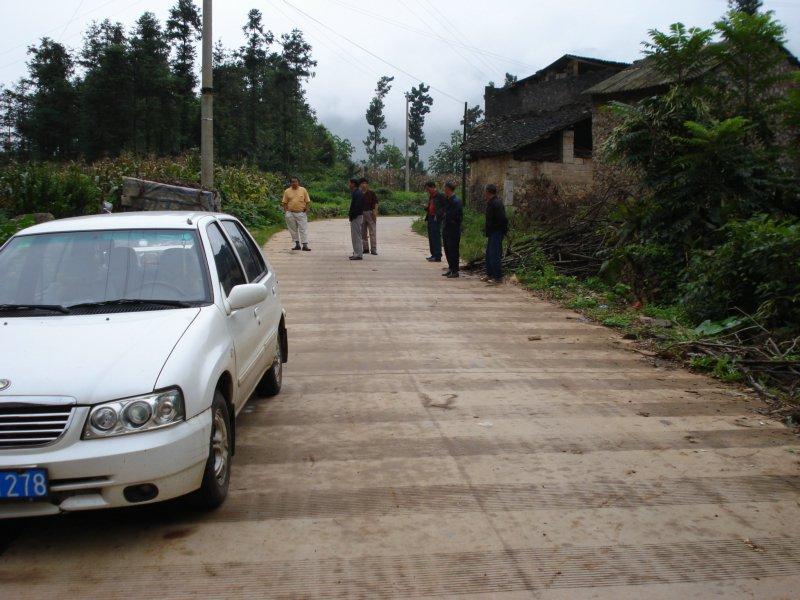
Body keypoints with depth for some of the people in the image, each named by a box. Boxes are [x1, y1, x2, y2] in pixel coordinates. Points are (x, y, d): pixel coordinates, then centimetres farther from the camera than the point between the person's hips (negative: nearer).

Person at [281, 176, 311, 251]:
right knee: (293, 230, 7)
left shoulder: (303, 190, 4)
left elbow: (307, 201, 6)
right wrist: (285, 211, -3)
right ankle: (297, 244, 17)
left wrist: (306, 209, -4)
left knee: (303, 229, -4)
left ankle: (305, 245, -5)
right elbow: (284, 202, 6)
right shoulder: (287, 191, 5)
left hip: (301, 213, -1)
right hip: (290, 213, 2)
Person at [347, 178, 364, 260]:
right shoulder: (354, 193, 17)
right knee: (354, 236, 17)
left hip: (356, 217, -11)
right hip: (355, 217, 11)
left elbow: (357, 206, -23)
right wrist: (350, 214, 13)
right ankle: (357, 253, 24)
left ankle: (359, 255, -7)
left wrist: (352, 216, -20)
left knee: (356, 236, -9)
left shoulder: (357, 193, -17)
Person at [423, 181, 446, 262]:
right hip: (430, 218, 9)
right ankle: (433, 255, 20)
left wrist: (438, 216, -18)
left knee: (436, 237, -9)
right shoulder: (431, 196, 17)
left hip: (436, 219, -9)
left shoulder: (440, 195, -10)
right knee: (431, 237, 12)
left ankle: (438, 256, -8)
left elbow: (444, 207, -12)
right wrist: (426, 208, 6)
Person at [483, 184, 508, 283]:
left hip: (496, 233, -11)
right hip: (492, 233, 11)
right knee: (489, 254, 17)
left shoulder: (496, 203, -18)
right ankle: (490, 274, 26)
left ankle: (498, 277, -5)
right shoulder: (491, 203, 14)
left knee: (495, 255, -9)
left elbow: (503, 219, -24)